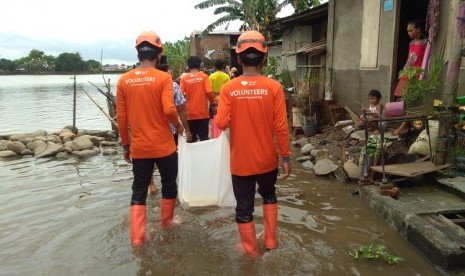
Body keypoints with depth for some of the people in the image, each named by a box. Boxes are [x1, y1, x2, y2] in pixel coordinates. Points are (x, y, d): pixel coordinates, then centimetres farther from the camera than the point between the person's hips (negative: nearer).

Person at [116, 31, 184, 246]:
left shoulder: (124, 80, 1)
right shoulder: (163, 78, -11)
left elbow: (121, 118, 2)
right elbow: (169, 110, -22)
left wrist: (125, 145, 12)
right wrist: (178, 125, -1)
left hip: (138, 147, 3)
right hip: (164, 146, -3)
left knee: (139, 191, 12)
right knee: (169, 184, 19)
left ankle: (136, 237, 11)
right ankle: (166, 222, 37)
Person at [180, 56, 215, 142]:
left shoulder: (184, 78, -1)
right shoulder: (204, 76, -4)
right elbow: (209, 92, -11)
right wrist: (212, 102, 6)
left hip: (190, 113, 1)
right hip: (203, 113, -1)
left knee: (191, 138, 12)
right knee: (204, 137, 5)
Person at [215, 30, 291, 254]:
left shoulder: (228, 88, -10)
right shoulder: (273, 87, -11)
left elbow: (221, 123, -14)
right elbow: (281, 127, -10)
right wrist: (286, 157, 0)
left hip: (240, 161, -1)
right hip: (267, 159, 1)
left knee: (244, 208, 15)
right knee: (269, 196, 28)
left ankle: (250, 251, 29)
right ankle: (271, 241, 35)